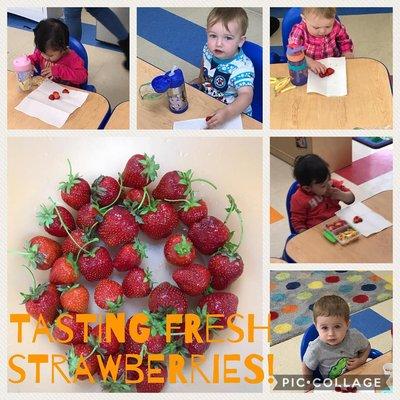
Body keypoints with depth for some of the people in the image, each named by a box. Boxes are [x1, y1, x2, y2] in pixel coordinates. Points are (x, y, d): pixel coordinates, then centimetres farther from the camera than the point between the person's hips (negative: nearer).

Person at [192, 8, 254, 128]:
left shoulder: (242, 67, -33)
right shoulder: (209, 50, -12)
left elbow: (246, 95, -46)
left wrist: (227, 113, -62)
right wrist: (201, 78, 25)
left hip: (235, 112, -7)